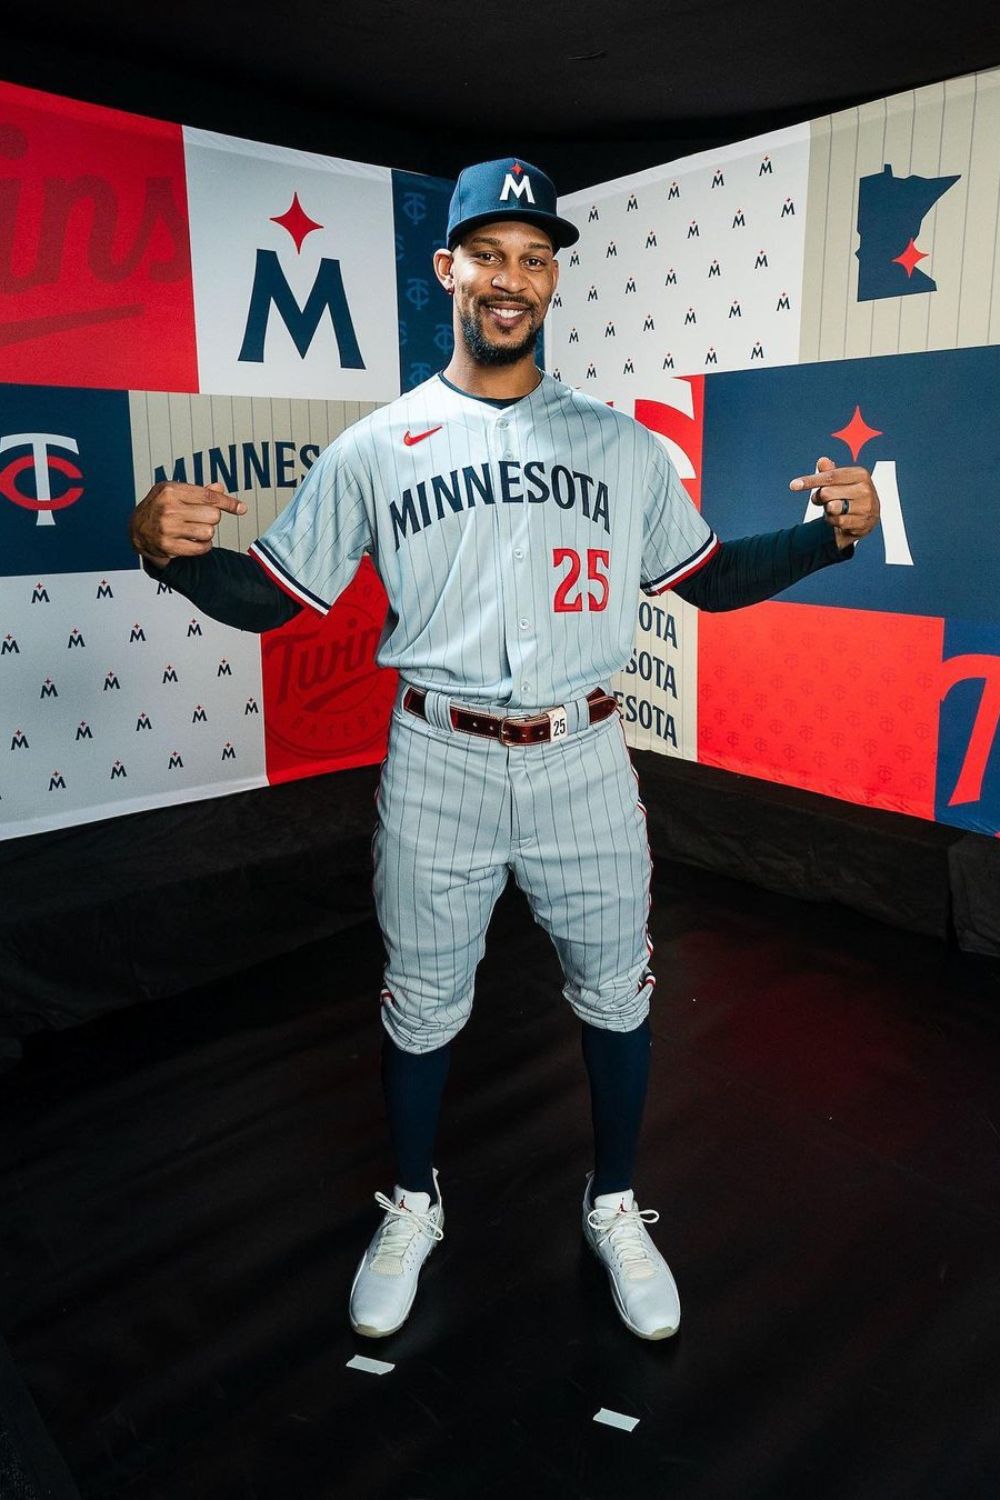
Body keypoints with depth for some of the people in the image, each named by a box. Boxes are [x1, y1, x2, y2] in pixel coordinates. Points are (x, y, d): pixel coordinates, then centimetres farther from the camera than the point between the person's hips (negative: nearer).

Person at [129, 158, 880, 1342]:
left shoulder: (619, 443, 7)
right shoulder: (376, 446, 2)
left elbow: (708, 577, 13)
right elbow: (269, 596, 2)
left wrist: (830, 536, -3)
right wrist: (172, 552, -18)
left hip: (584, 762, 2)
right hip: (437, 765, -1)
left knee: (615, 995, 12)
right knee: (420, 1005, 13)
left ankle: (615, 1207, 39)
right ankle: (411, 1209, 40)